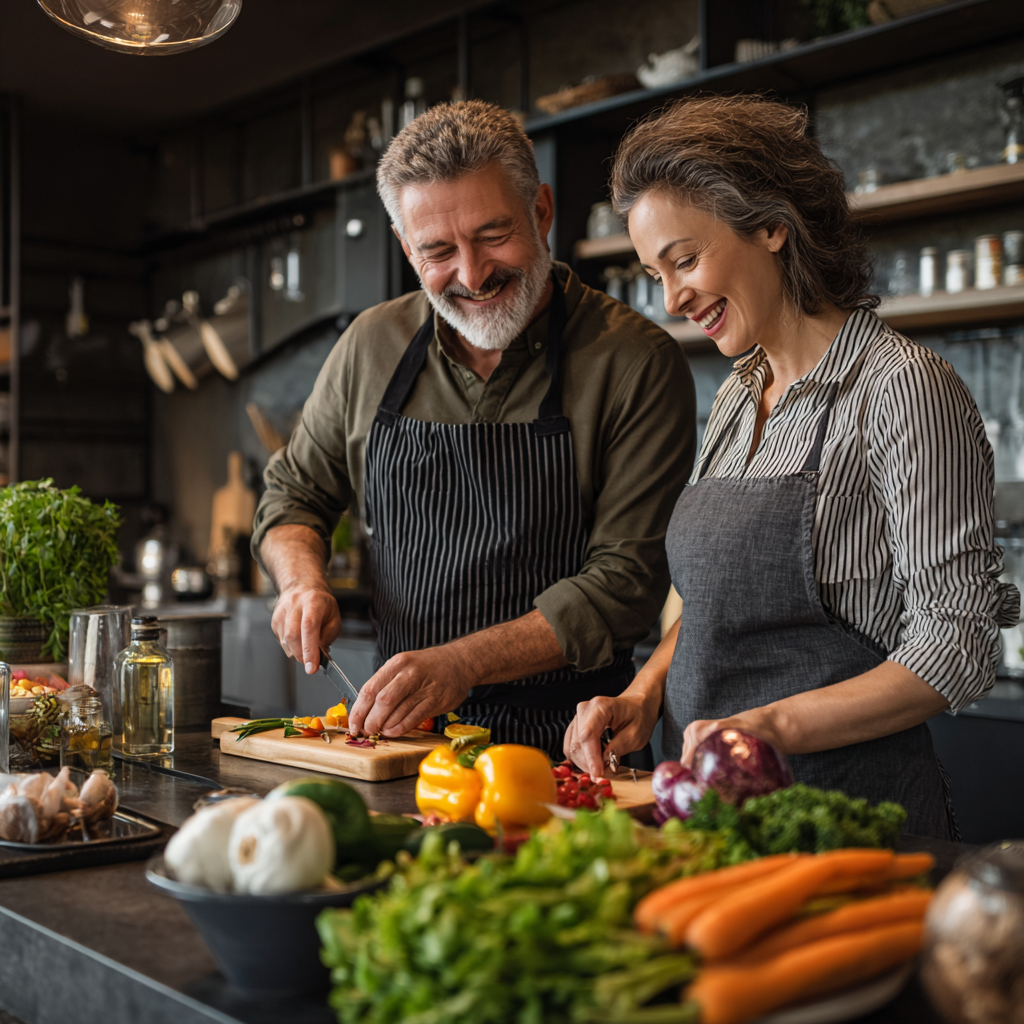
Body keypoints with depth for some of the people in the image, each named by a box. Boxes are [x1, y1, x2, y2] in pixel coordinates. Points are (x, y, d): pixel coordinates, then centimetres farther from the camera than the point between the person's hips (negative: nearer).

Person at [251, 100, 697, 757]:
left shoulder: (637, 362, -8)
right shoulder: (372, 345, 6)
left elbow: (626, 577, -11)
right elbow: (294, 494, 20)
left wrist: (460, 663, -21)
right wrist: (303, 581, -2)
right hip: (403, 729, 4)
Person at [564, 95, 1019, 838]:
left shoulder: (902, 388, -11)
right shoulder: (738, 397, 12)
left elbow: (959, 649, -14)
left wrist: (779, 724, -25)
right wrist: (647, 691, 1)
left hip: (848, 798, -6)